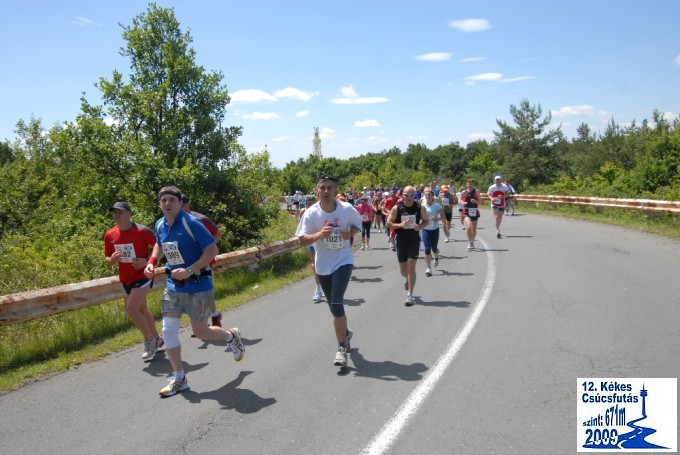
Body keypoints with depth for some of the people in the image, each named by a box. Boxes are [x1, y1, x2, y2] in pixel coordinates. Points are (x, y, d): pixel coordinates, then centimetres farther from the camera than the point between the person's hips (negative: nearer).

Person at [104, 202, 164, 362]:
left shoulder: (142, 231, -19)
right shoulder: (109, 235, -2)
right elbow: (107, 259, 8)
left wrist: (147, 261, -22)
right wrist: (112, 259, -15)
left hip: (142, 275, -7)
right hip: (126, 278, 7)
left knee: (131, 308, -17)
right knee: (142, 309, 18)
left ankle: (149, 340, 3)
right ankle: (156, 339, 35)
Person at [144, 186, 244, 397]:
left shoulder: (192, 223, -18)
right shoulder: (160, 225, 2)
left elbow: (212, 250, -19)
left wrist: (189, 270, -26)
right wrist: (151, 262, 5)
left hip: (198, 285, -6)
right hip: (173, 285, 6)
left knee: (200, 332, 4)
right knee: (168, 330, 0)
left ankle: (231, 336, 36)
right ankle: (178, 378, 15)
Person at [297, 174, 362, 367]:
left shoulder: (347, 208, -9)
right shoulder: (311, 213, -11)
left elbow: (358, 224, 10)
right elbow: (302, 240, -12)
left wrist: (350, 233, -12)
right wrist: (319, 234, -30)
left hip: (343, 261, -2)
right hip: (323, 265, 2)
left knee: (336, 304, -16)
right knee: (334, 306, 15)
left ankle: (341, 348, -4)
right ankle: (345, 333, 44)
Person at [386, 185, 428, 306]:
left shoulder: (420, 208, -4)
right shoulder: (396, 208, -6)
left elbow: (426, 221, 9)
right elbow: (388, 223, -4)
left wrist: (420, 226, -13)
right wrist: (400, 225, -22)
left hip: (414, 241, -1)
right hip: (401, 241, 1)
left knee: (411, 267, -10)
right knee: (403, 270, 12)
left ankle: (410, 295, -3)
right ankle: (408, 279, 49)